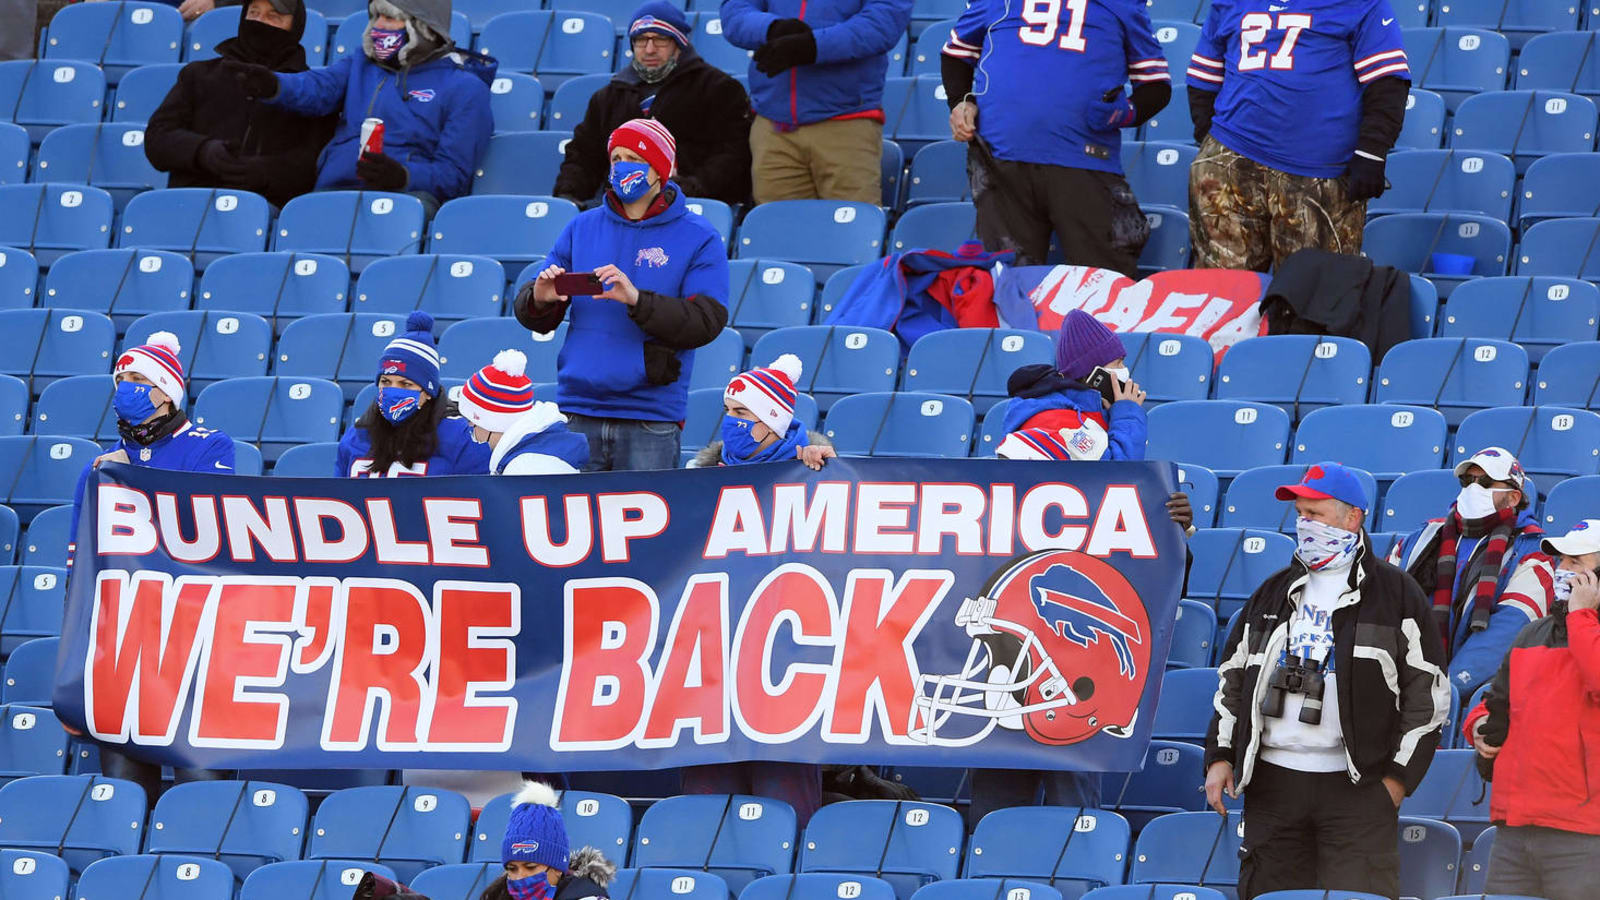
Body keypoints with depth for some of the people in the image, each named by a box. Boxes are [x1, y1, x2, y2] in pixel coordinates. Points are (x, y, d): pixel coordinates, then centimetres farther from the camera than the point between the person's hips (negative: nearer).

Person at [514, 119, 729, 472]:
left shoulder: (699, 239, 3)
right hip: (577, 412, 3)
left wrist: (637, 300, -22)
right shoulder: (582, 228, 14)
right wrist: (539, 300, -13)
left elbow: (707, 322, -10)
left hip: (651, 420, -3)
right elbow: (536, 321, 12)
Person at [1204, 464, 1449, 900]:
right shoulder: (1274, 592, 17)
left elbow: (1427, 692, 1)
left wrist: (1399, 776, -5)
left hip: (1357, 784, -4)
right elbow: (1232, 679, 20)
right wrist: (1220, 757, 9)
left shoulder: (1395, 593, 3)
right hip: (1272, 779, 4)